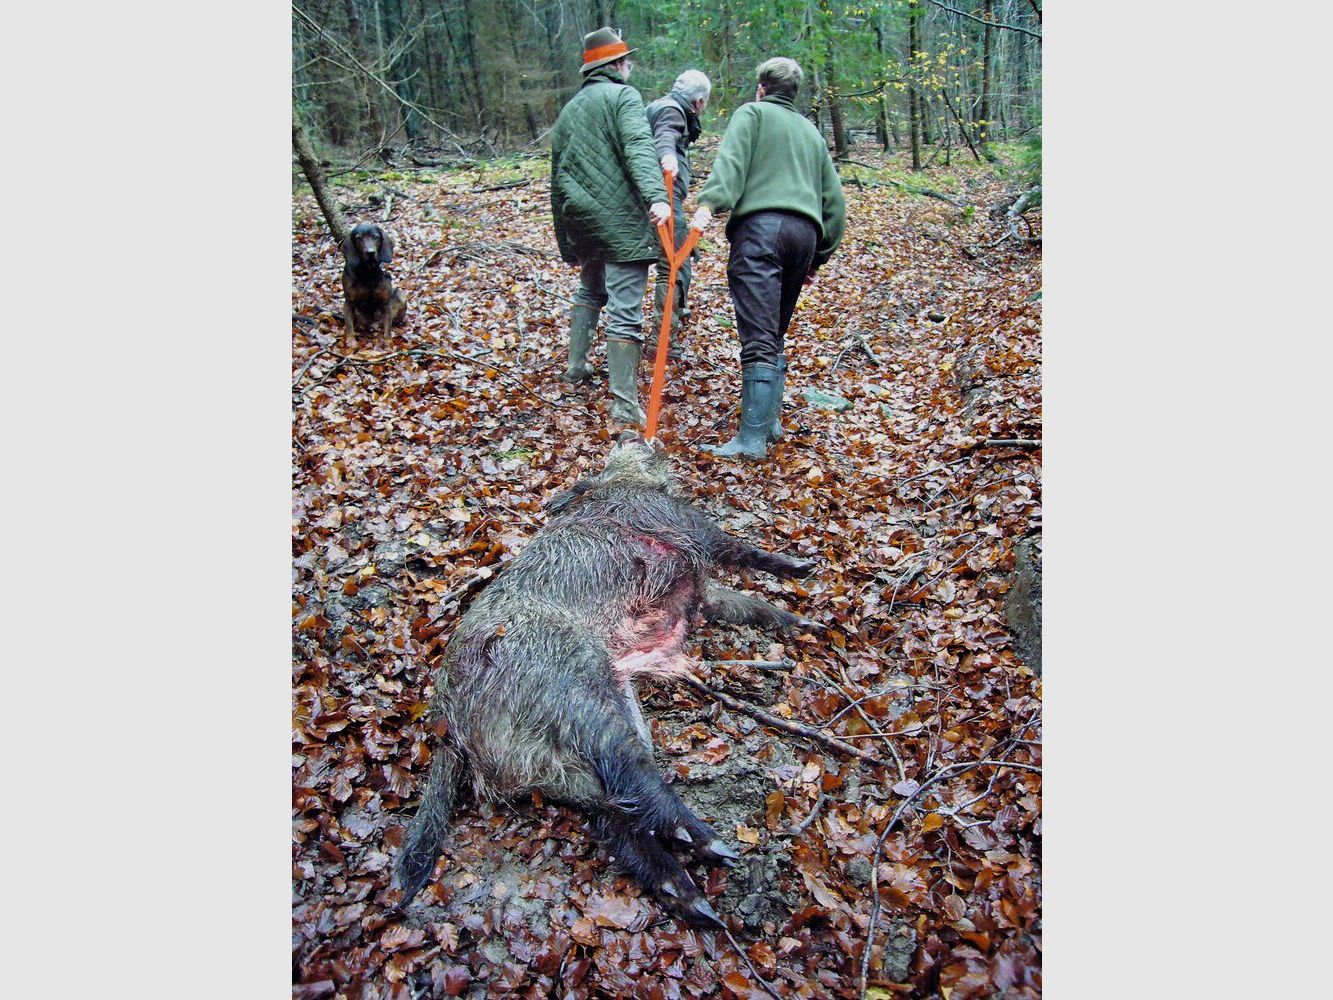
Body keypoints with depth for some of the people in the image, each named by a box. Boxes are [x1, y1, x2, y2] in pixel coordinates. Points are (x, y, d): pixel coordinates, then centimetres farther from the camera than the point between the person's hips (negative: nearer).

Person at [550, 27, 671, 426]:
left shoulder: (568, 110, 20)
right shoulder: (623, 95, 0)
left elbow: (557, 179, 22)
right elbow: (638, 147, -20)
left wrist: (566, 240, 27)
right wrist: (656, 195, -34)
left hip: (580, 221, 7)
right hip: (621, 221, -7)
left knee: (590, 291, 30)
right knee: (624, 311, -8)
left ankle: (576, 366, 33)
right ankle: (624, 404, -11)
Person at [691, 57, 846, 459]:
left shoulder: (752, 113, 14)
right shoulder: (811, 131, 30)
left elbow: (730, 160, -7)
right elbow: (834, 199, 27)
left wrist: (709, 203, -20)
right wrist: (819, 256, 29)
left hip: (760, 227, -6)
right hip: (804, 231, 6)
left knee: (759, 340, -15)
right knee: (774, 336, 18)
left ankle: (752, 439, -20)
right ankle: (770, 420, 20)